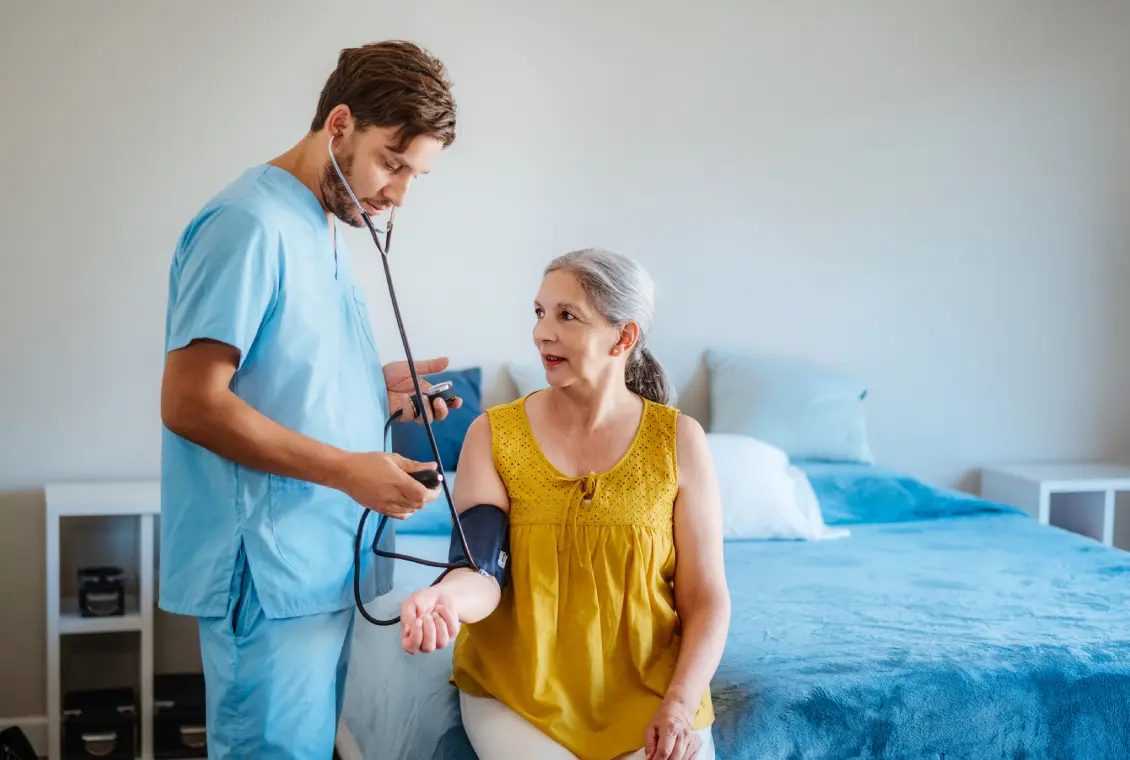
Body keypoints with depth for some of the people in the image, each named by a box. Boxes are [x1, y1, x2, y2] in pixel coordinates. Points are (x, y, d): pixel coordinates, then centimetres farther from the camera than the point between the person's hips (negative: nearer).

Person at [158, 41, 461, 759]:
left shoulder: (327, 227, 16)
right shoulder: (250, 225, -15)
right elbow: (190, 403, -20)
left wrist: (375, 385, 6)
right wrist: (347, 469, -21)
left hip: (326, 561, 9)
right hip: (270, 570, -9)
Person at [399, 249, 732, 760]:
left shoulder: (679, 441, -3)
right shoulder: (492, 434, -2)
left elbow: (706, 598, -2)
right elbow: (485, 573, -11)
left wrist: (680, 704, -15)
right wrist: (446, 597, -34)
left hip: (646, 693, 0)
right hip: (517, 691, 0)